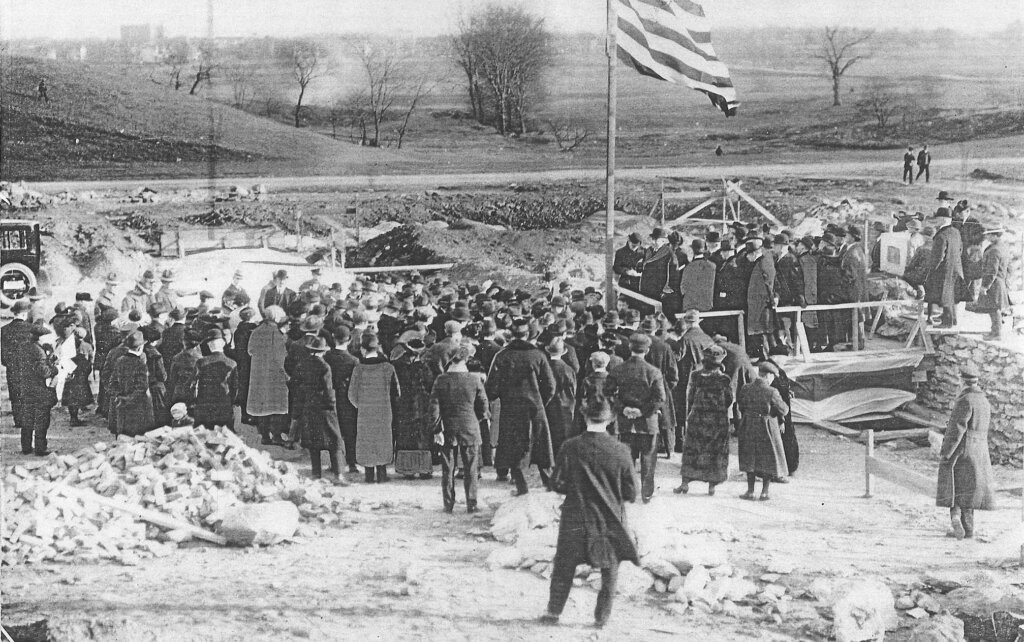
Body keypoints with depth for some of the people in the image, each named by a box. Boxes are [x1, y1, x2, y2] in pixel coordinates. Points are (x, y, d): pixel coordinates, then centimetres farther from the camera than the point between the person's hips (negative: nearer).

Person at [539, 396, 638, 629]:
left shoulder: (570, 448, -11)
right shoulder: (620, 452, -11)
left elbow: (557, 484, -5)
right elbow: (631, 493, -6)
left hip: (576, 520, 0)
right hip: (610, 522, 0)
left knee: (564, 567, 16)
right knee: (610, 569, 16)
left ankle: (553, 612, 22)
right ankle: (602, 617, 17)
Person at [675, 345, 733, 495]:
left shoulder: (696, 376, -4)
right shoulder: (725, 380, -8)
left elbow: (690, 397, 0)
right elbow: (730, 401, -4)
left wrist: (688, 416, 10)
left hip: (697, 417, 1)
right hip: (719, 421, -1)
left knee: (691, 450, 8)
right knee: (715, 452, 8)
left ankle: (685, 482, 5)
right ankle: (712, 485, 8)